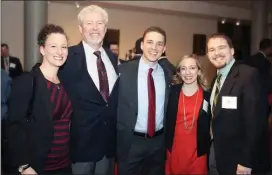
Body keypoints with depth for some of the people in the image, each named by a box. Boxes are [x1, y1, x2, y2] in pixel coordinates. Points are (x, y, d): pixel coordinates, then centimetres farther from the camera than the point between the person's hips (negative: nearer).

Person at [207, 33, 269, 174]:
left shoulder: (248, 75, -19)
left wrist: (246, 162, -21)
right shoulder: (216, 79, 8)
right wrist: (213, 146, 8)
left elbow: (255, 121, -23)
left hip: (237, 157, -7)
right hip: (216, 151, 7)